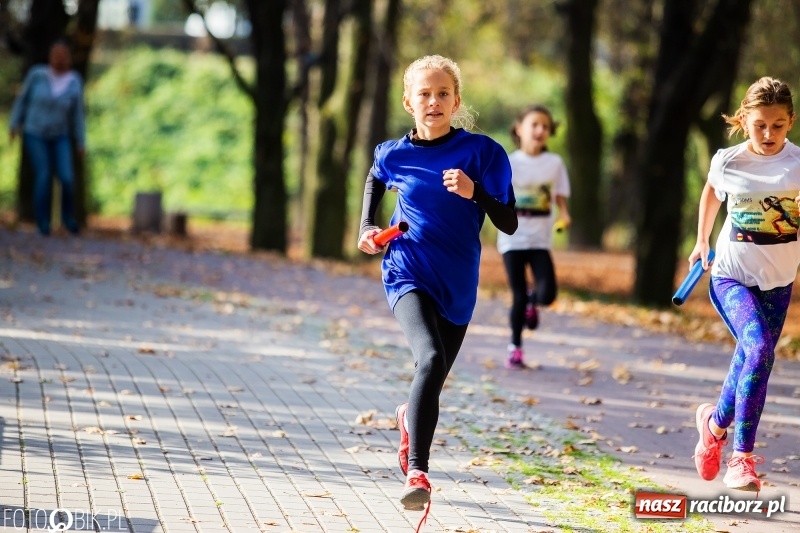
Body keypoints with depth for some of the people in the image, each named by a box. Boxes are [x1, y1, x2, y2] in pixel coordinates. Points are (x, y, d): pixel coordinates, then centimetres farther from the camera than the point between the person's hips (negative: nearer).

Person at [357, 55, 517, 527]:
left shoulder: (481, 152, -6)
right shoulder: (395, 154, -1)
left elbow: (509, 224, -7)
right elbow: (375, 180, 25)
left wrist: (473, 192, -23)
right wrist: (368, 229, 11)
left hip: (457, 285, 2)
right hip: (408, 275, -2)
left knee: (433, 381, 13)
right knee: (430, 359, -28)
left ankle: (410, 418, 52)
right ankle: (417, 472, -30)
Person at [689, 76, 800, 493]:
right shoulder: (728, 162, -6)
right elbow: (711, 193, 16)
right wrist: (702, 242, 21)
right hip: (731, 275, -2)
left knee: (749, 361, 10)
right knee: (759, 350, -24)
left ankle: (716, 422, 42)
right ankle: (741, 458, -18)